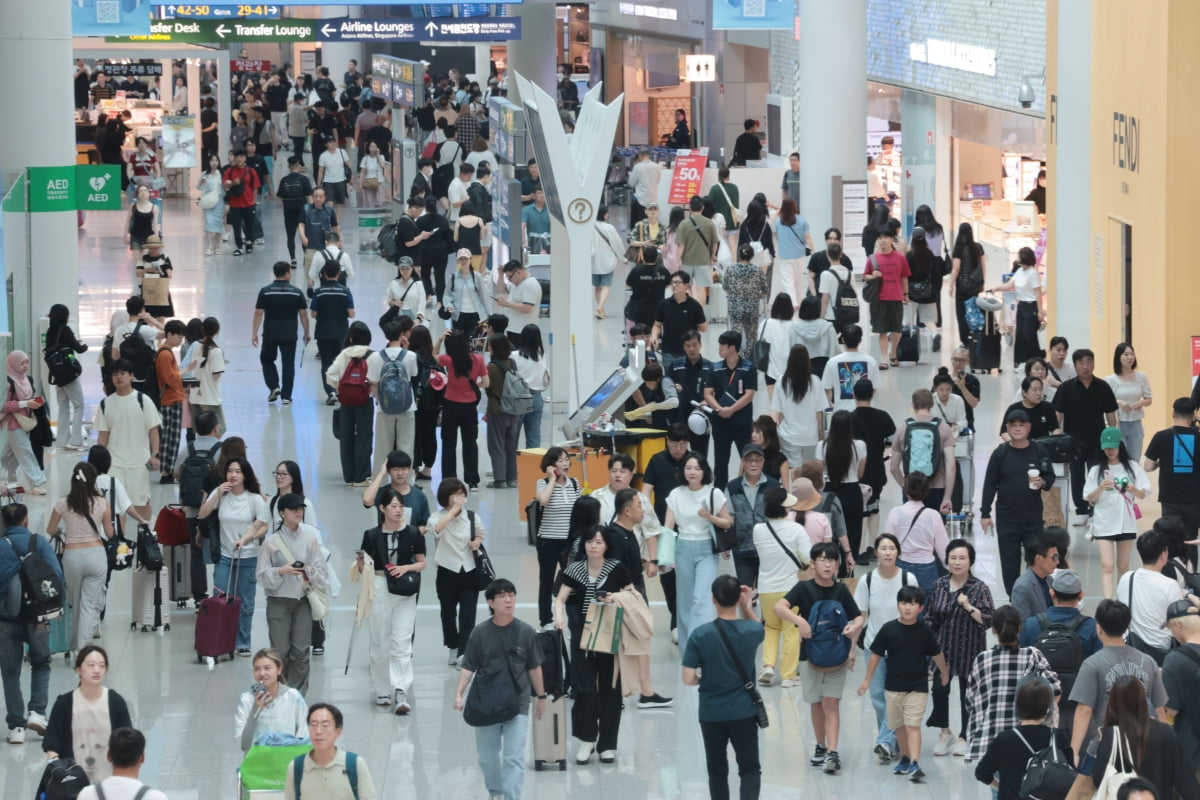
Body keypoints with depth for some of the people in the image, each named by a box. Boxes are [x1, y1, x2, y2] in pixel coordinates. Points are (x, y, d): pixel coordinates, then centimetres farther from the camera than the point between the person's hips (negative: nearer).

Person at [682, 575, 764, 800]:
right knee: (749, 768, 8)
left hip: (711, 713, 0)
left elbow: (688, 679, -14)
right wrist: (747, 608, 8)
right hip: (744, 712, 0)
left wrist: (704, 679, 6)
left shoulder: (700, 635, -15)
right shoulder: (751, 631, -8)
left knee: (717, 770, 14)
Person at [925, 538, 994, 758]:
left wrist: (969, 607, -22)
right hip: (942, 647, 2)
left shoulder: (979, 588, -7)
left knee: (967, 694, 7)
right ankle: (945, 732, 20)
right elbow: (930, 618, 10)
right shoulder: (939, 585, 3)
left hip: (969, 650, -2)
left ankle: (964, 737, 24)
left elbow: (988, 621, -10)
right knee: (939, 689, -2)